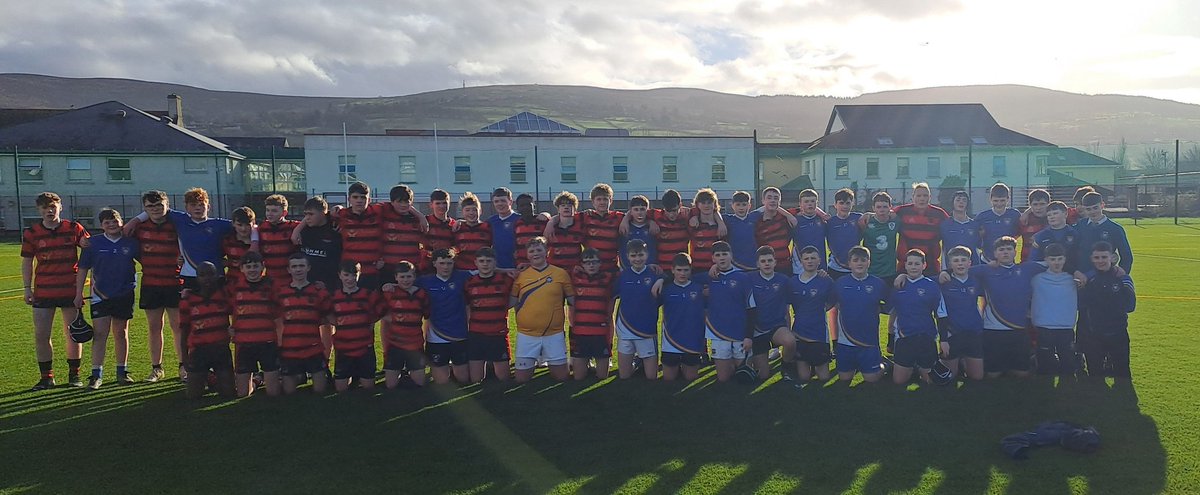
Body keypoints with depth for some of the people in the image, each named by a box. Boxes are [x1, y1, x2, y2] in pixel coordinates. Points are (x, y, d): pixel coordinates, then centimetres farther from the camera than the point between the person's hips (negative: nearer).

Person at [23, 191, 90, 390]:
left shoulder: (74, 229, 0)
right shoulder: (31, 233, 2)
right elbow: (27, 262, 7)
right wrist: (27, 288, 2)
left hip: (71, 290, -1)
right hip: (43, 292, 1)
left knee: (73, 334, 5)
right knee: (41, 335, 0)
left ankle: (74, 374, 17)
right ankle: (46, 377, 12)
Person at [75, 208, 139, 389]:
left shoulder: (130, 243, 1)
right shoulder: (93, 243, -1)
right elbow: (83, 269, 3)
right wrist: (79, 294, 1)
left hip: (125, 294, 1)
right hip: (101, 295, -1)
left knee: (121, 333, 10)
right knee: (100, 334, -6)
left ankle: (122, 372, 19)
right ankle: (96, 374, -2)